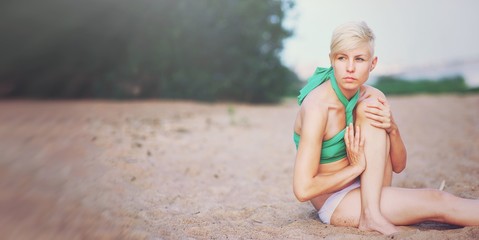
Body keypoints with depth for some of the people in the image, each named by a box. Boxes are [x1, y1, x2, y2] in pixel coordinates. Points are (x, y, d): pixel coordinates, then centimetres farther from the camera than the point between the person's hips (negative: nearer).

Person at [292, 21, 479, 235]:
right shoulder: (318, 105, -24)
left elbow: (398, 166, 3)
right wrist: (357, 167, -18)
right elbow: (303, 189, -28)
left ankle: (373, 212, -20)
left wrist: (392, 129, -17)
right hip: (334, 203, -7)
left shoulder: (373, 98, -4)